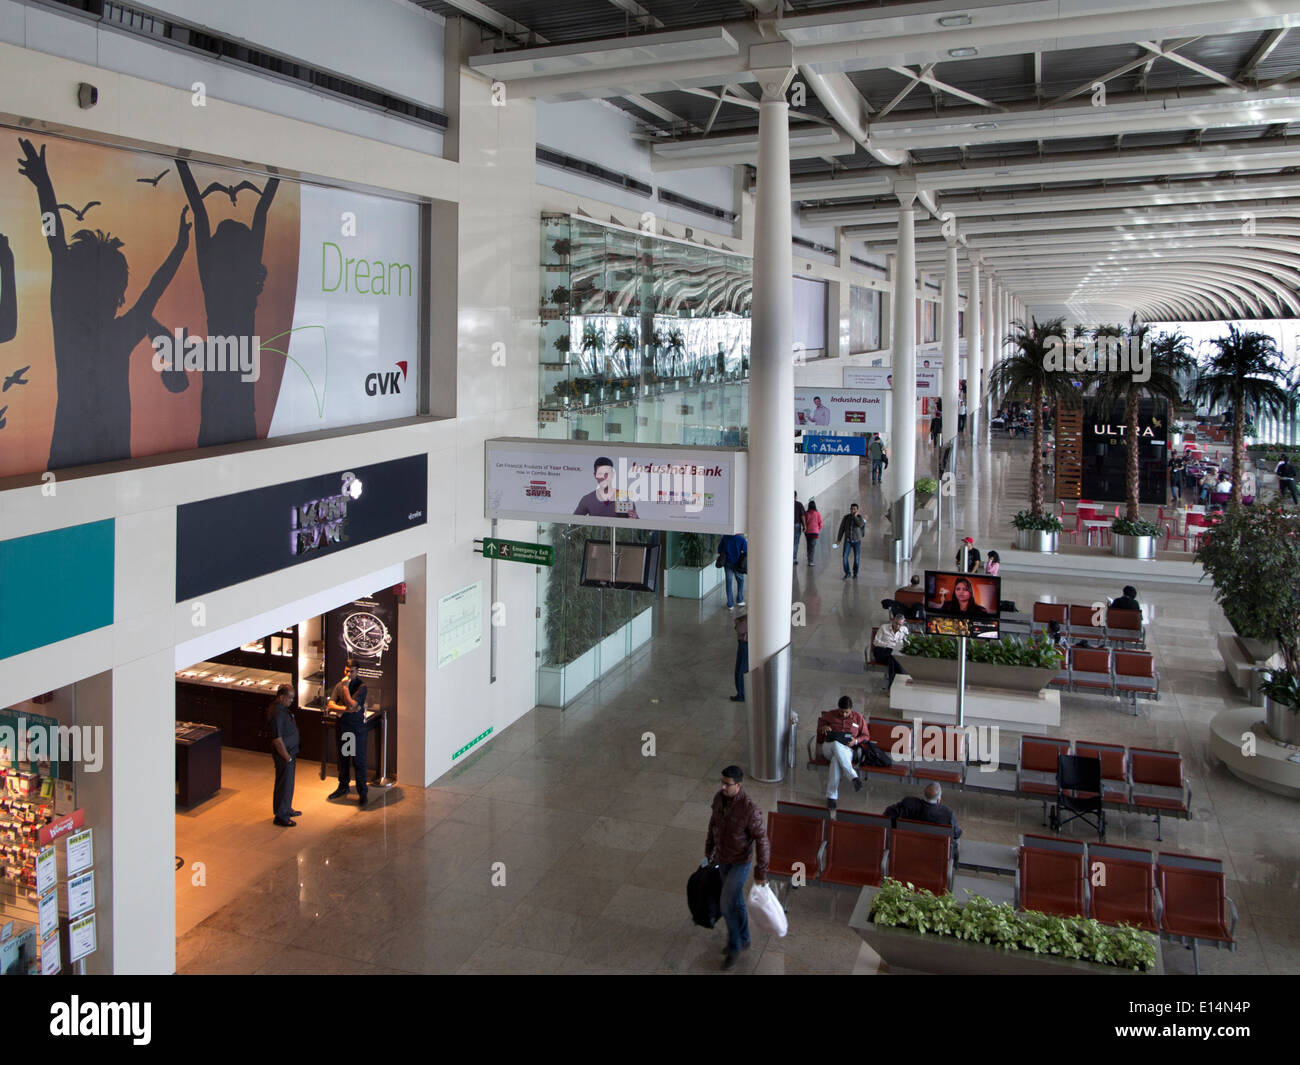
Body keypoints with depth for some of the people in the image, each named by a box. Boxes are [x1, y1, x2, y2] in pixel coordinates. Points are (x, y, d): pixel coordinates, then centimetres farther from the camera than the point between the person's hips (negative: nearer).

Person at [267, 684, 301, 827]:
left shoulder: (282, 708, 7)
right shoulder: (276, 713, -26)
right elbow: (277, 739, -26)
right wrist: (287, 757, -20)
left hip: (289, 751, 10)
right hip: (284, 753, -10)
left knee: (288, 782, 21)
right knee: (284, 784, -1)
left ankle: (286, 809, 36)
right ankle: (280, 816, 8)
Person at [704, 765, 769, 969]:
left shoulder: (750, 809, -35)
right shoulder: (719, 797, -13)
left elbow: (762, 841, -26)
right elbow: (714, 823, 5)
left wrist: (761, 873, -20)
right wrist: (708, 850, 16)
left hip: (741, 862, -6)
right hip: (723, 858, 6)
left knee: (727, 906, -2)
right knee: (736, 901, 22)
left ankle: (734, 946, 24)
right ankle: (743, 940, 44)